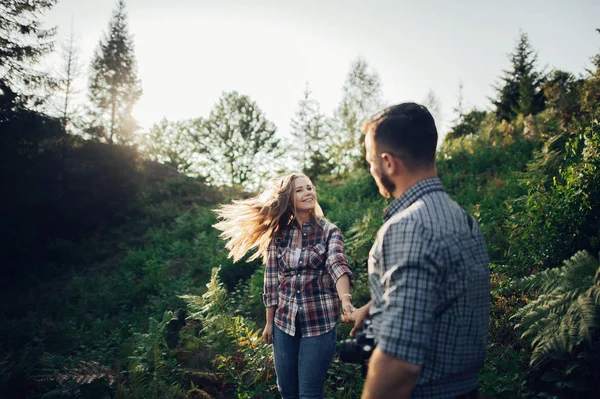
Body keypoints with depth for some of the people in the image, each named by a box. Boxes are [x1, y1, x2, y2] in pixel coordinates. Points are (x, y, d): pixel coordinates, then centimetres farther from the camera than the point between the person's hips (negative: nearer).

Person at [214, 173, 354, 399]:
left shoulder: (329, 231, -6)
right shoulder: (278, 234, 2)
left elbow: (338, 265, -25)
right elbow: (271, 282, 6)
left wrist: (345, 300, -42)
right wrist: (269, 323, 8)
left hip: (319, 323, -3)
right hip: (284, 322, 4)